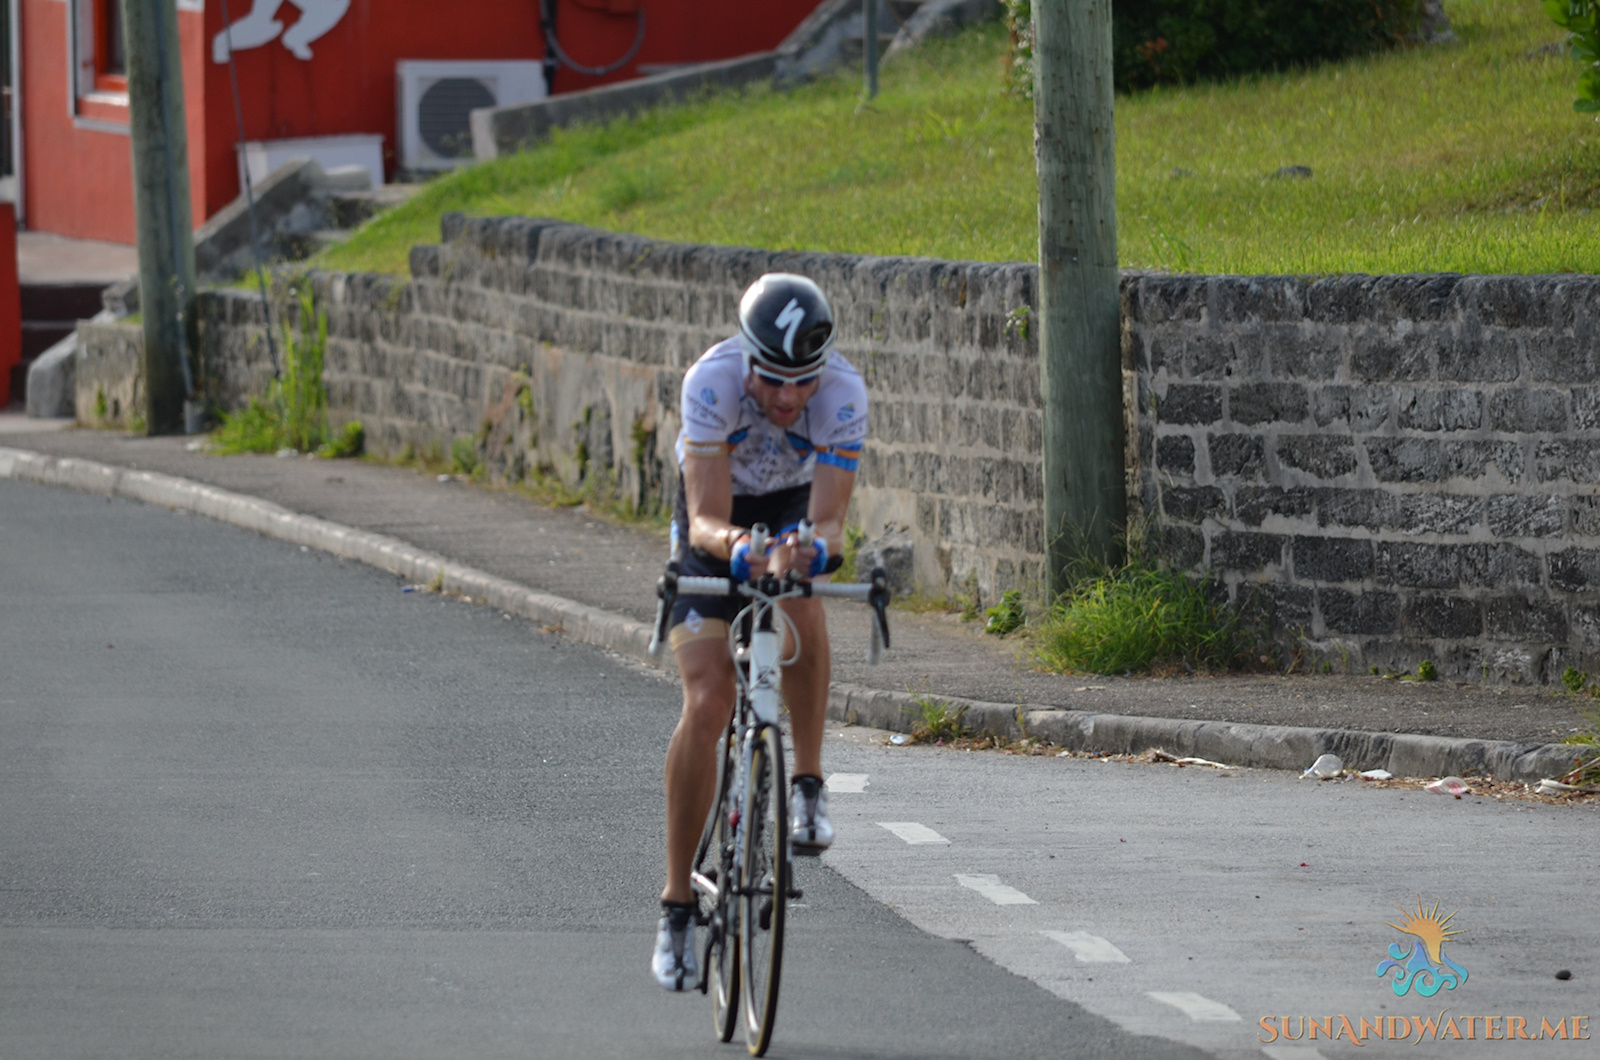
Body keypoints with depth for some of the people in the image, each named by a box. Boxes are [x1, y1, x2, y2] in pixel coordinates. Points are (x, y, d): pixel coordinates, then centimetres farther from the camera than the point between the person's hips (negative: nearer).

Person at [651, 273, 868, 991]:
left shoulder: (843, 393, -32)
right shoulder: (712, 381, -35)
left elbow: (828, 520, -36)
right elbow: (707, 518, -38)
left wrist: (813, 547, -59)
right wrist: (732, 543, -60)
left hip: (794, 507, 1)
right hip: (717, 518, -1)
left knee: (799, 605, -35)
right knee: (707, 702, -14)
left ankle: (808, 785, -13)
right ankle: (677, 905, -6)